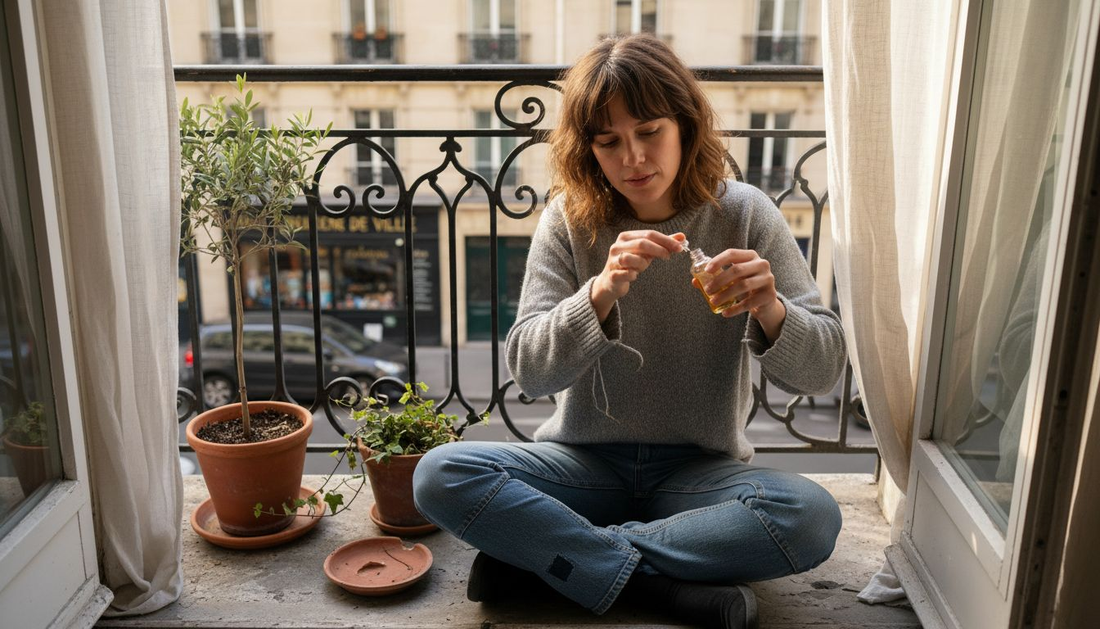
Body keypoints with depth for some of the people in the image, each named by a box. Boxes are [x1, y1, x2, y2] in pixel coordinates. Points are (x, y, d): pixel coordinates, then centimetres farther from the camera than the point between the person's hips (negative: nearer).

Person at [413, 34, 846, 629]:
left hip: (699, 468, 0)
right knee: (439, 474, -23)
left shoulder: (743, 214, -5)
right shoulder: (569, 221, -4)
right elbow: (529, 369, -13)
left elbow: (822, 370, -8)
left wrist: (770, 310, -30)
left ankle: (534, 548, -19)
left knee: (813, 517, -30)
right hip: (585, 462, 0)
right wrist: (601, 293, -31)